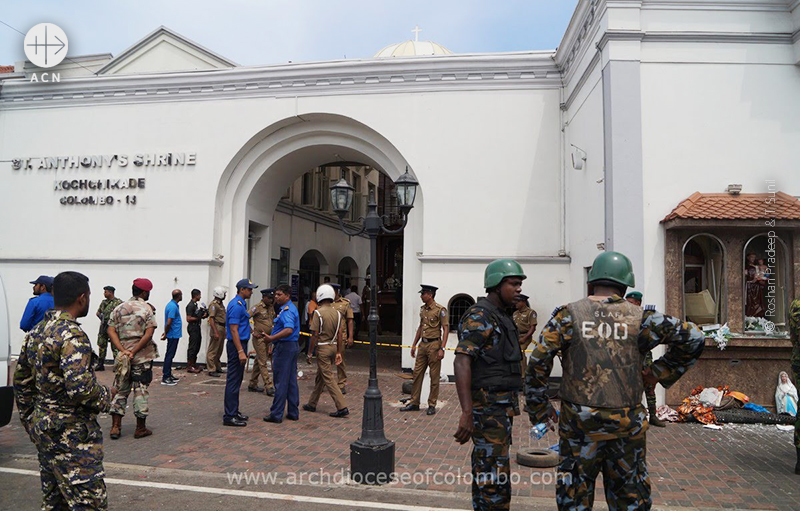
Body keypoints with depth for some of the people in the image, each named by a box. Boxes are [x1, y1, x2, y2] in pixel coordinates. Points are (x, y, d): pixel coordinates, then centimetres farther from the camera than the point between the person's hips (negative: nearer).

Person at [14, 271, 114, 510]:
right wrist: (106, 395, -10)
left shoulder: (36, 332, 9)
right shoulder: (72, 335, -20)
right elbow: (80, 388, -29)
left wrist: (31, 419, 24)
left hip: (42, 428, 10)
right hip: (71, 435, -10)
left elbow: (21, 381, 17)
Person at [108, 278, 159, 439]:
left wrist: (123, 350, -8)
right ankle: (141, 428, 11)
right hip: (143, 356, -4)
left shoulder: (119, 308, 7)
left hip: (123, 356, 4)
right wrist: (134, 352, -12)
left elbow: (111, 331, -1)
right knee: (141, 390, 4)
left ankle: (115, 427, 11)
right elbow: (149, 334, -17)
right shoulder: (147, 308, -7)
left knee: (120, 390, 13)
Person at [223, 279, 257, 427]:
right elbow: (233, 330, -21)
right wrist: (241, 351, -25)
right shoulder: (236, 305, -16)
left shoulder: (241, 304, 15)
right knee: (233, 381, -6)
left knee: (237, 380, 15)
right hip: (236, 345, -11)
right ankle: (229, 416, -2)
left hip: (240, 344, 11)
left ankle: (234, 411, 24)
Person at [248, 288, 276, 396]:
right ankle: (269, 388, -7)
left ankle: (253, 385, 24)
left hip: (267, 338, 8)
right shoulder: (258, 307, -12)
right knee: (263, 363, -6)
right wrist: (252, 332, -15)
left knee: (259, 362, 14)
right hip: (259, 338, -8)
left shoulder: (271, 307, 10)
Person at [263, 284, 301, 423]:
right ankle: (293, 412, 17)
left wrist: (272, 338, -27)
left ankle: (276, 414, 2)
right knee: (292, 381, 12)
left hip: (284, 347, -10)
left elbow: (288, 330, -31)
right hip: (292, 346, 10)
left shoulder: (287, 310, -17)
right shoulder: (290, 308, 16)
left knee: (280, 382, -4)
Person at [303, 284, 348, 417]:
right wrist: (338, 353, 10)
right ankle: (312, 404, 30)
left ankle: (342, 407, -7)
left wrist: (309, 353, -7)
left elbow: (315, 335, -14)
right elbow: (339, 335, 5)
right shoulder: (337, 313, 5)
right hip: (333, 346, 7)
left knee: (329, 378, -4)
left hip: (323, 348, -7)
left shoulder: (318, 312, -13)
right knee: (320, 377, 18)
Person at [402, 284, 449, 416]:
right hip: (422, 344, 7)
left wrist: (442, 348, -19)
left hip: (434, 345, -7)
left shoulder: (440, 310, -11)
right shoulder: (423, 309, 12)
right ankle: (414, 403, 17)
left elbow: (446, 329, -13)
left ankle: (432, 405, 12)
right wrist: (414, 344, 18)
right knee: (417, 374, 9)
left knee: (434, 377, 2)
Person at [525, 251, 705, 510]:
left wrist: (539, 409, -1)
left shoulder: (568, 315, -4)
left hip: (579, 422, -1)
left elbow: (538, 361, -10)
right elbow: (693, 338, -1)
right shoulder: (639, 317, -1)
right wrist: (658, 373, 6)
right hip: (628, 422, 1)